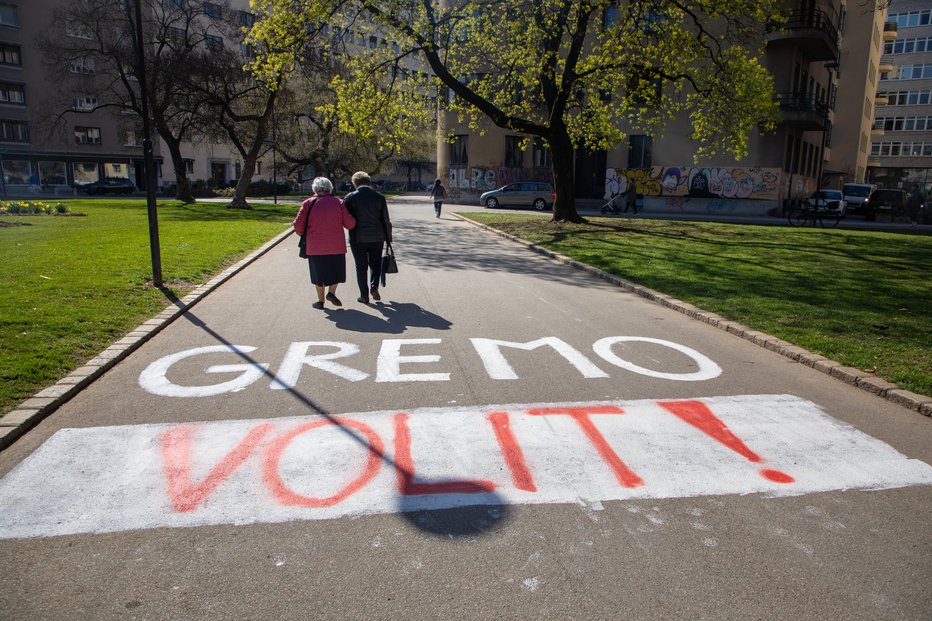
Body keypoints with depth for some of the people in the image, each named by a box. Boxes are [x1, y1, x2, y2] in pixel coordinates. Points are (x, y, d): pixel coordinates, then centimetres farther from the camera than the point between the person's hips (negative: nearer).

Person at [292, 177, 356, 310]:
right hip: (336, 246, 0)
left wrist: (303, 234, 15)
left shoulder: (308, 203, -3)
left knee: (318, 272, 13)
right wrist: (354, 220, 17)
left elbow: (298, 226, -6)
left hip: (315, 246, 0)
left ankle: (320, 300, 17)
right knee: (336, 270, 17)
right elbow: (350, 224, -5)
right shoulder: (338, 202, -3)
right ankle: (332, 292, -3)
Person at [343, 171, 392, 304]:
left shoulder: (350, 197, -6)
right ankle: (374, 286, 1)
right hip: (376, 237, 1)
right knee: (375, 263, 19)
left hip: (357, 238, -1)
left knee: (361, 267, 8)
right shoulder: (379, 197, -2)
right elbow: (386, 220, 2)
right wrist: (388, 238, 11)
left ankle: (364, 295, 10)